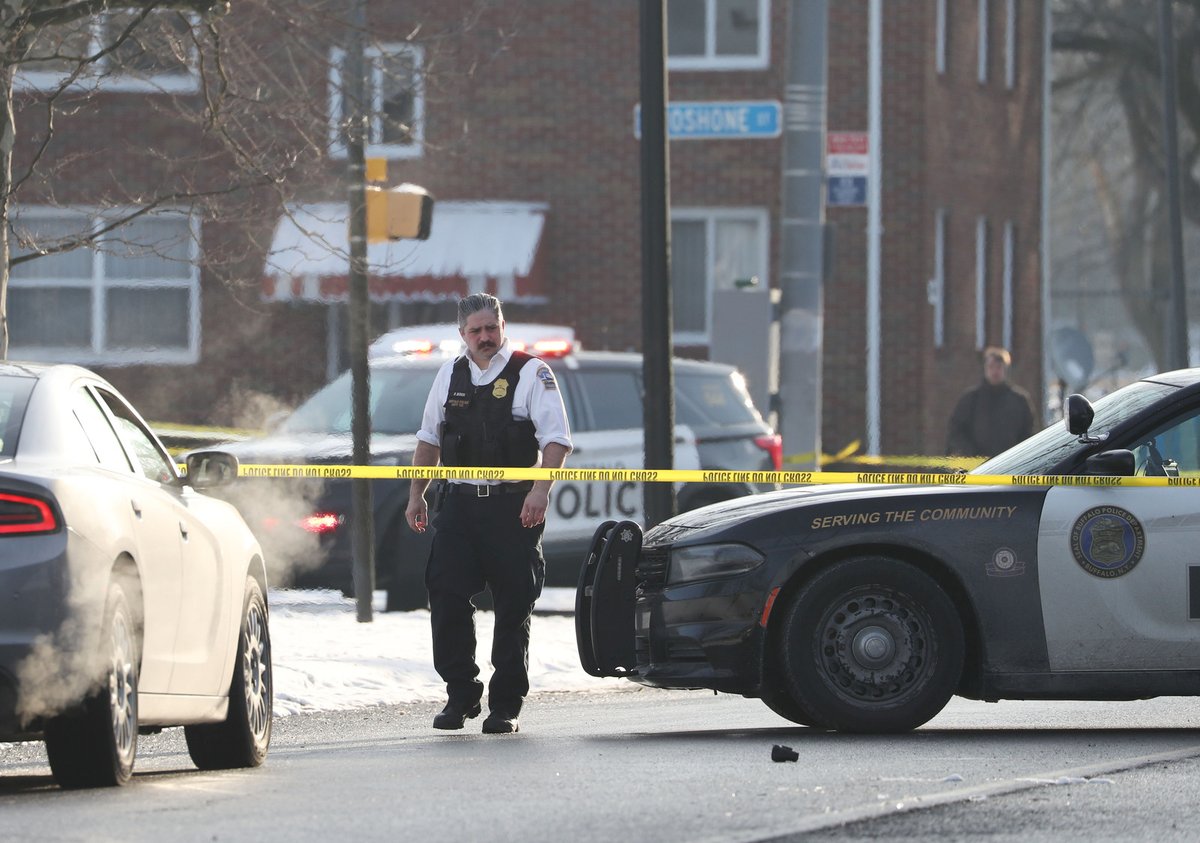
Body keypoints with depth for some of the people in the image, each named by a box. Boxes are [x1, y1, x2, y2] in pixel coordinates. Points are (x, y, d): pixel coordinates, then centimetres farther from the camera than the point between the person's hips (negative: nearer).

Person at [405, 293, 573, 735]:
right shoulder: (450, 376, 13)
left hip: (513, 507, -4)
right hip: (459, 504, 4)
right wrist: (416, 495, 18)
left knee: (513, 607, -1)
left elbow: (557, 438, -10)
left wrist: (540, 490, -22)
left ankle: (506, 705, 6)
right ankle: (461, 695, 5)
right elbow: (429, 438, 23)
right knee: (446, 599, -5)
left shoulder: (531, 374, -3)